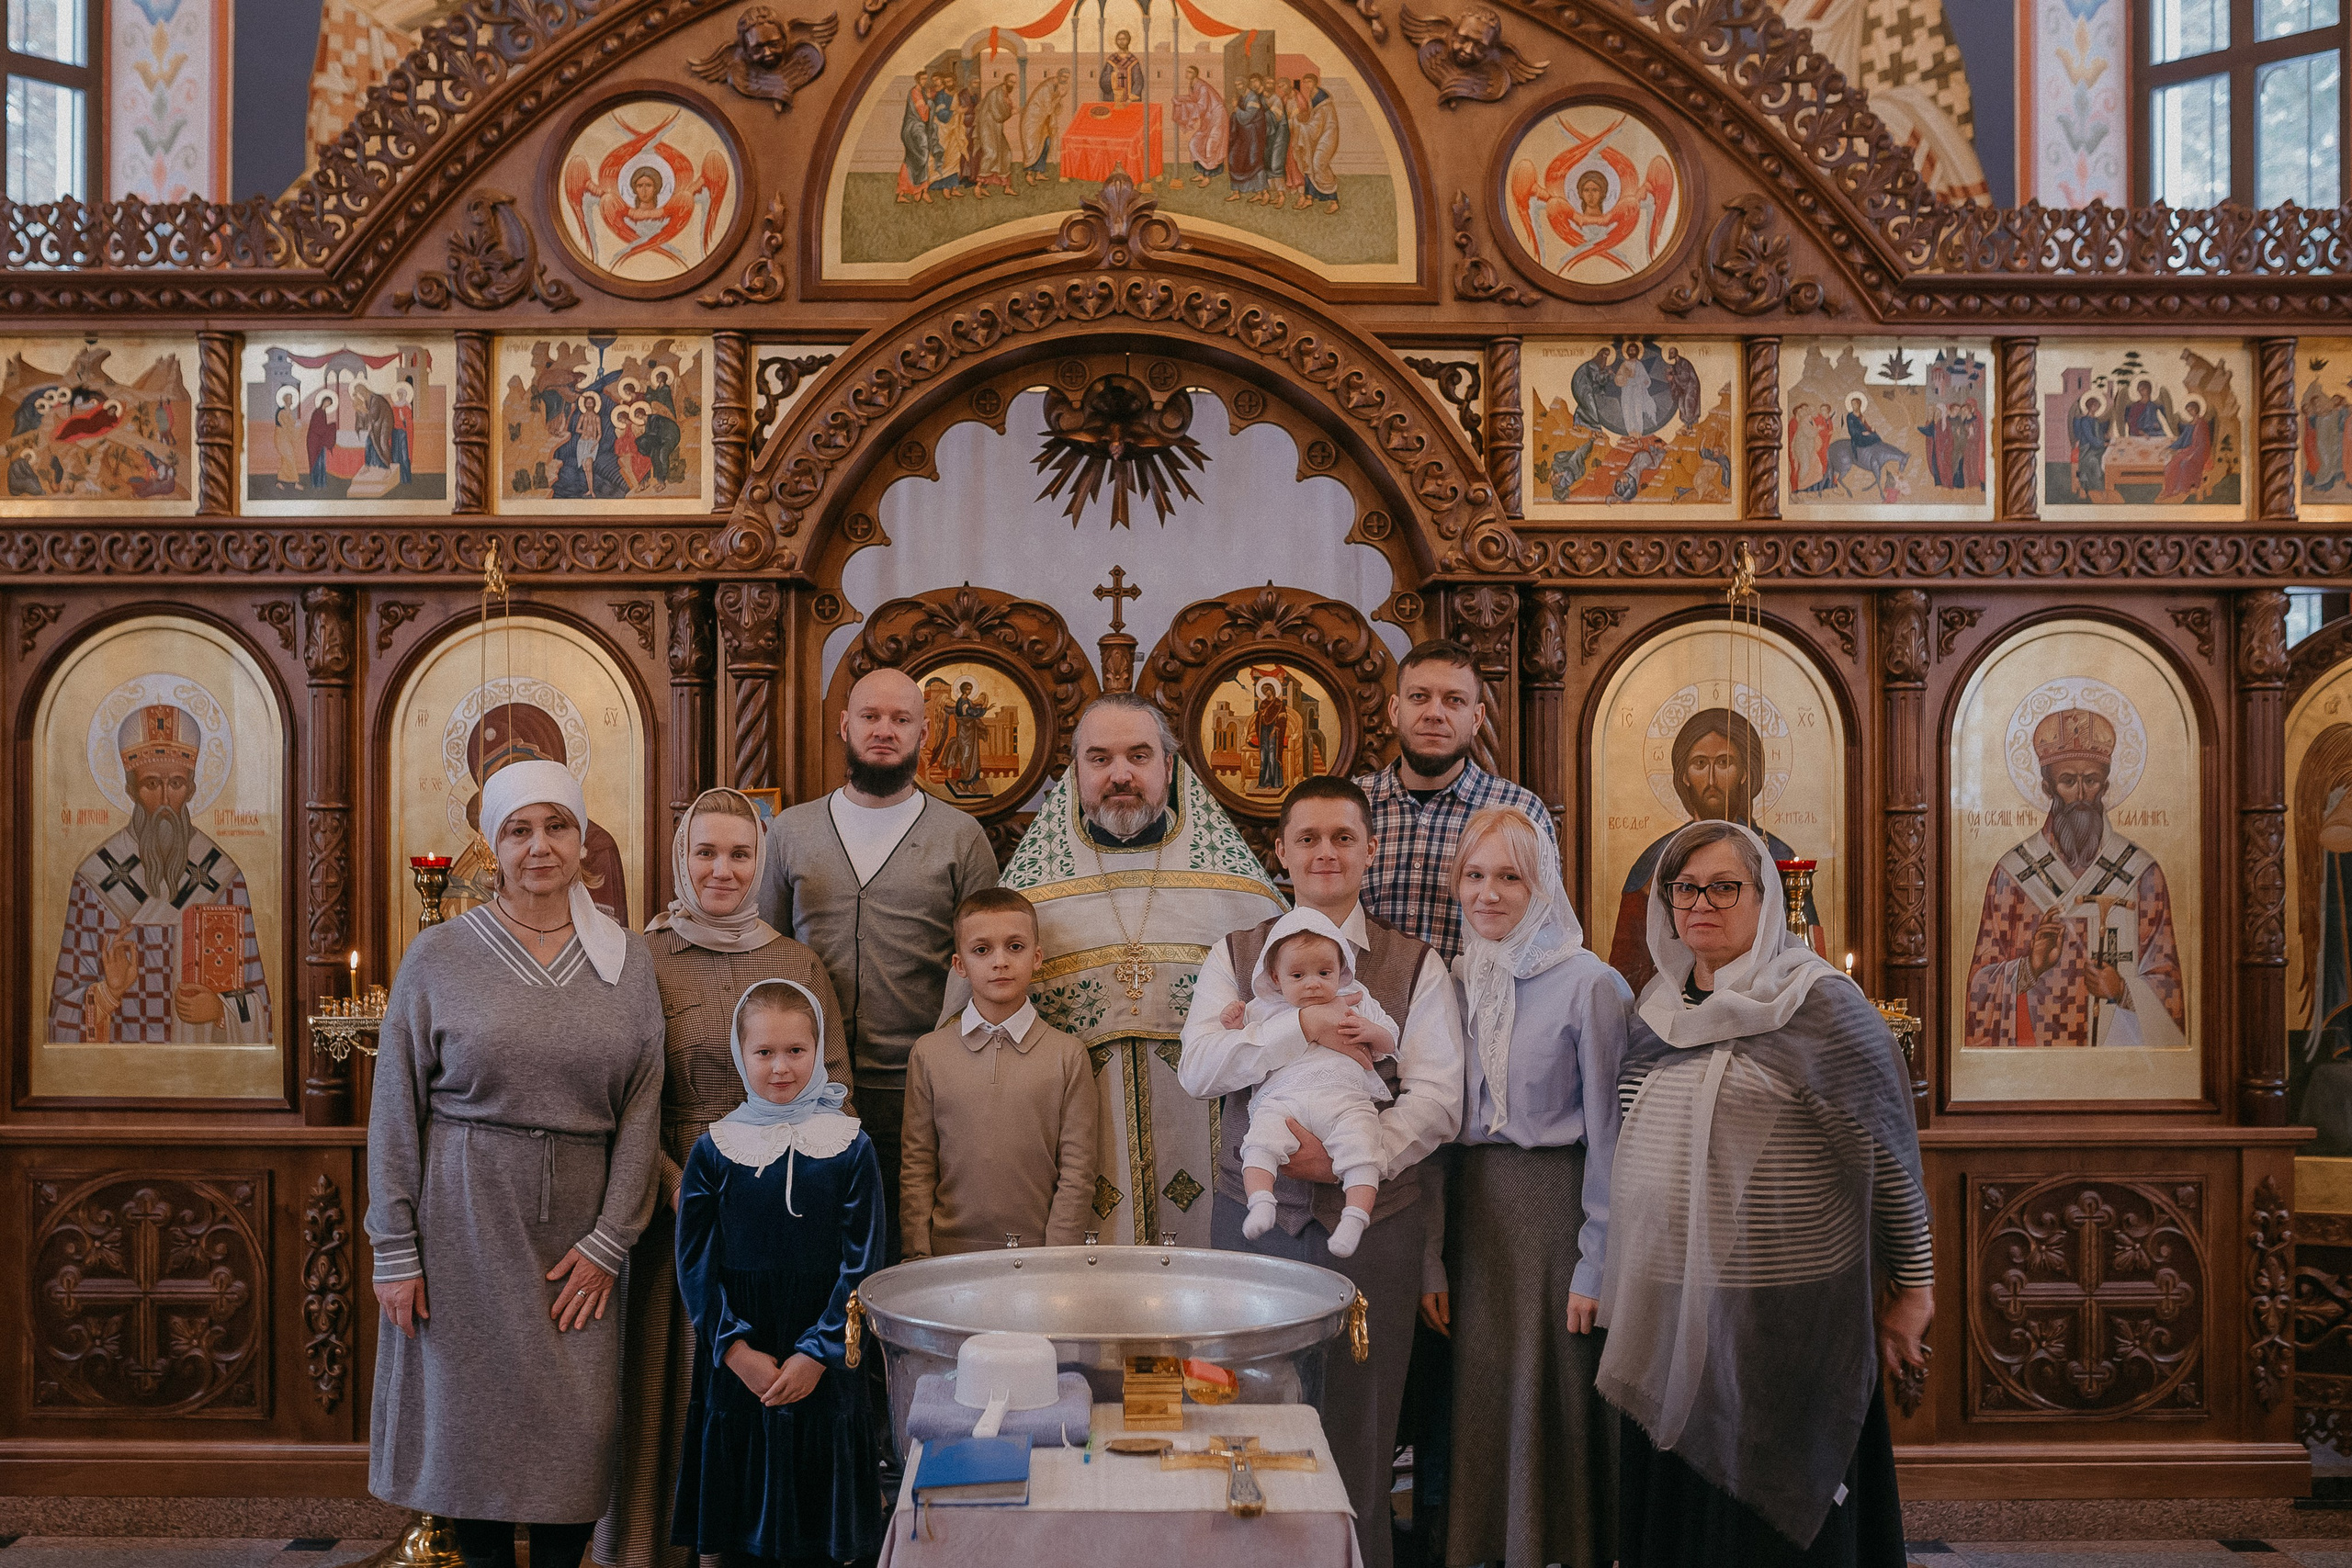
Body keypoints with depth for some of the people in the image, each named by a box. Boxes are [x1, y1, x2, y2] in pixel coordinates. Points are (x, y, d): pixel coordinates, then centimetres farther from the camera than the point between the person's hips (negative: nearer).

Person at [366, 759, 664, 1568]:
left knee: (578, 1425, 3)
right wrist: (395, 1250, -3)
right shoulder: (438, 955, 0)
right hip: (465, 1219, -1)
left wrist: (609, 1241, -4)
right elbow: (396, 1109, 0)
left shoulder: (628, 960, 4)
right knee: (473, 1412, 5)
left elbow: (642, 1109, 3)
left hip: (580, 1226, 1)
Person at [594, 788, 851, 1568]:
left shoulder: (798, 964, 6)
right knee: (672, 1384, 5)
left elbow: (834, 1089, 4)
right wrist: (681, 1190, -15)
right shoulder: (638, 959, 0)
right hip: (669, 1210, -1)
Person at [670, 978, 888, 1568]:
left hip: (822, 1366, 0)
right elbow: (694, 1262, -2)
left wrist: (817, 1353, -11)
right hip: (734, 1363, 1)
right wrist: (736, 1350, -10)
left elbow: (863, 1262, -5)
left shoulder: (850, 1148, -4)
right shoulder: (714, 1150, -2)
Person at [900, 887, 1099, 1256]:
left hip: (1037, 1255, -1)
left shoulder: (1067, 1055, 0)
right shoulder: (929, 1054, 4)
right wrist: (919, 1255, -1)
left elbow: (1077, 1174, 0)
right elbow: (916, 1168, 5)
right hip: (950, 1255, 1)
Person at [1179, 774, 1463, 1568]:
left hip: (1372, 1214, -1)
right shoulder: (1235, 956, 9)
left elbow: (1436, 1096, -3)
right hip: (1254, 1215, 1)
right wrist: (1303, 1028, -17)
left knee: (1360, 1427, 4)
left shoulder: (1416, 965, 6)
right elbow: (1197, 1068, -5)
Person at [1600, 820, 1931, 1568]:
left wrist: (1911, 1286, -7)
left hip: (1783, 1313, -6)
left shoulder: (1817, 1003, -11)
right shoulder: (1657, 1004, 9)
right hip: (1665, 1312, 6)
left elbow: (1888, 1152, -10)